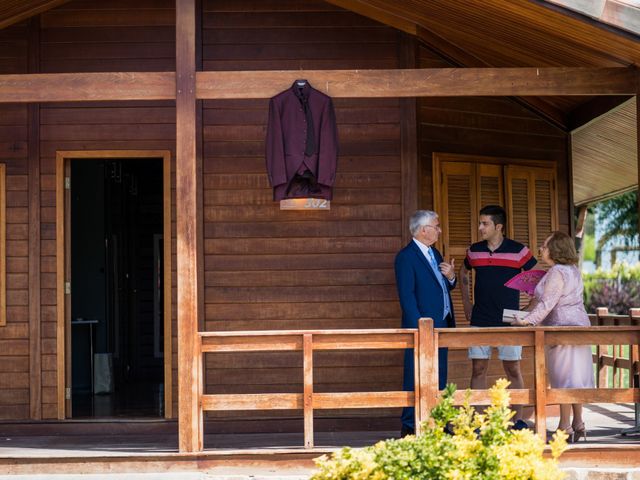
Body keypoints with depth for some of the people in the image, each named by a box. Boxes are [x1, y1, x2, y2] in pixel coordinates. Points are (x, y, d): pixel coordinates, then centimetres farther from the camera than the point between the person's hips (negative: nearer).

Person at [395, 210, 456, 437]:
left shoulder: (434, 253, 17)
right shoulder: (406, 256, -10)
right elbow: (407, 296, -15)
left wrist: (450, 277, 1)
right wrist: (419, 328, -19)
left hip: (440, 325, 9)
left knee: (439, 378, 12)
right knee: (416, 379, -6)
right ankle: (410, 427, -2)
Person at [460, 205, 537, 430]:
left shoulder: (518, 251, -5)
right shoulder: (474, 251, 5)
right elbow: (464, 272, 25)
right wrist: (466, 302, 18)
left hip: (508, 321, -3)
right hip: (479, 320, 3)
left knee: (513, 370, 2)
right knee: (478, 369, 3)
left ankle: (518, 420, 9)